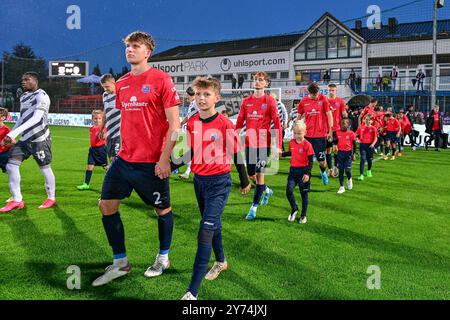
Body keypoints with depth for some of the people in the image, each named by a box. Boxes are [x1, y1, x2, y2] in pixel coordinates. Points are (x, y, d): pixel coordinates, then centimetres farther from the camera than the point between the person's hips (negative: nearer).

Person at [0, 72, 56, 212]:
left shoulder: (41, 96, -12)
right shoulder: (23, 97, 15)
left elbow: (36, 118, -24)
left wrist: (13, 133, -30)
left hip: (40, 138, -8)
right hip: (25, 138, 8)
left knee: (45, 168, 3)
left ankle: (51, 198, 21)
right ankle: (17, 200, 6)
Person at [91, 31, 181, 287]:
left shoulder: (161, 79, -9)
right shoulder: (121, 84, 11)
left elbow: (174, 124, -11)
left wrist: (165, 158, -15)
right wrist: (124, 149, 17)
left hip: (152, 162, -6)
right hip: (125, 158, 7)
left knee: (163, 209, 8)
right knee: (107, 204, 4)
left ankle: (163, 258, 31)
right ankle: (120, 263, 18)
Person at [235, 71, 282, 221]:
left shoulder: (270, 101, -4)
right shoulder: (246, 101, 7)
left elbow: (277, 124, -7)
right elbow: (239, 123, 10)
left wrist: (278, 145, -11)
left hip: (264, 143, -4)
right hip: (249, 143, 5)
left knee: (259, 173, -5)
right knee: (251, 174, 11)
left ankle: (254, 207, 6)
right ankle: (266, 190, 40)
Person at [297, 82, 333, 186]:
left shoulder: (323, 99, -3)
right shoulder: (303, 101, 3)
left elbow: (329, 115, 0)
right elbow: (299, 117, 12)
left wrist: (330, 131, -1)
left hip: (321, 134, -1)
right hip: (307, 134, 2)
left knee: (321, 160, 5)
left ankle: (323, 172, 37)